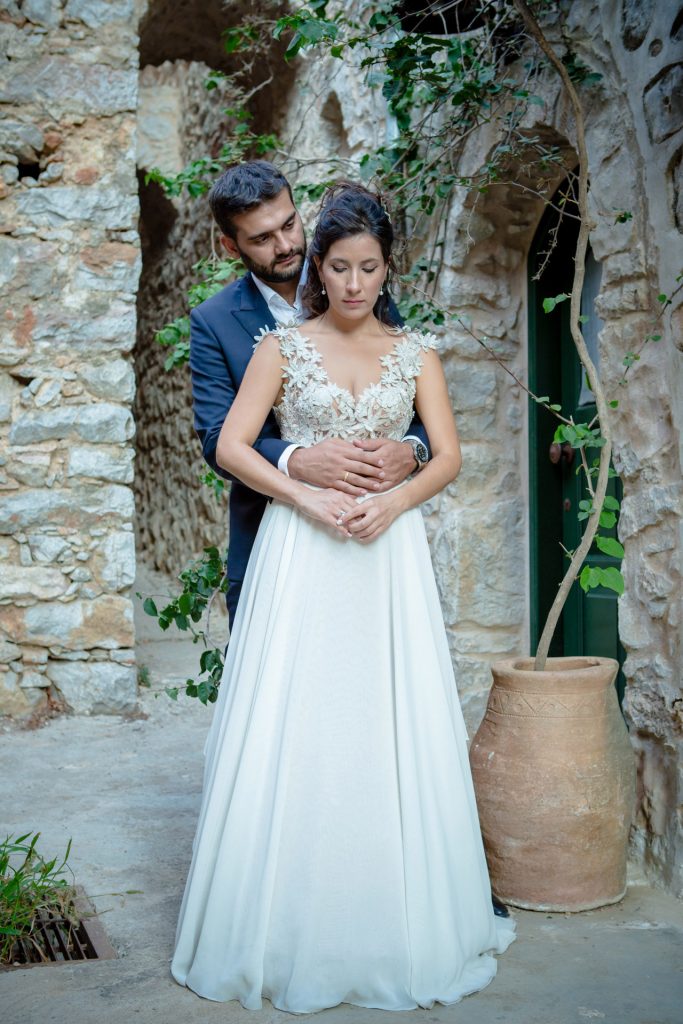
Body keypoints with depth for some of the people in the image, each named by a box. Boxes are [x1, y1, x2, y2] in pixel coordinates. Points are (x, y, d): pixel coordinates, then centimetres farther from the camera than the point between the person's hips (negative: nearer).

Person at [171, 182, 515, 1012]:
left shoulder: (416, 352, 10)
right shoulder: (283, 347, 5)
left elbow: (448, 455, 4)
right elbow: (231, 446, -2)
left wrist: (390, 503, -14)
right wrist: (308, 498, -15)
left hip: (389, 553, 2)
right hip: (300, 553, -1)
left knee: (393, 727, 3)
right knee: (294, 727, -1)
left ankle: (402, 926, 17)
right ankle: (291, 927, 12)